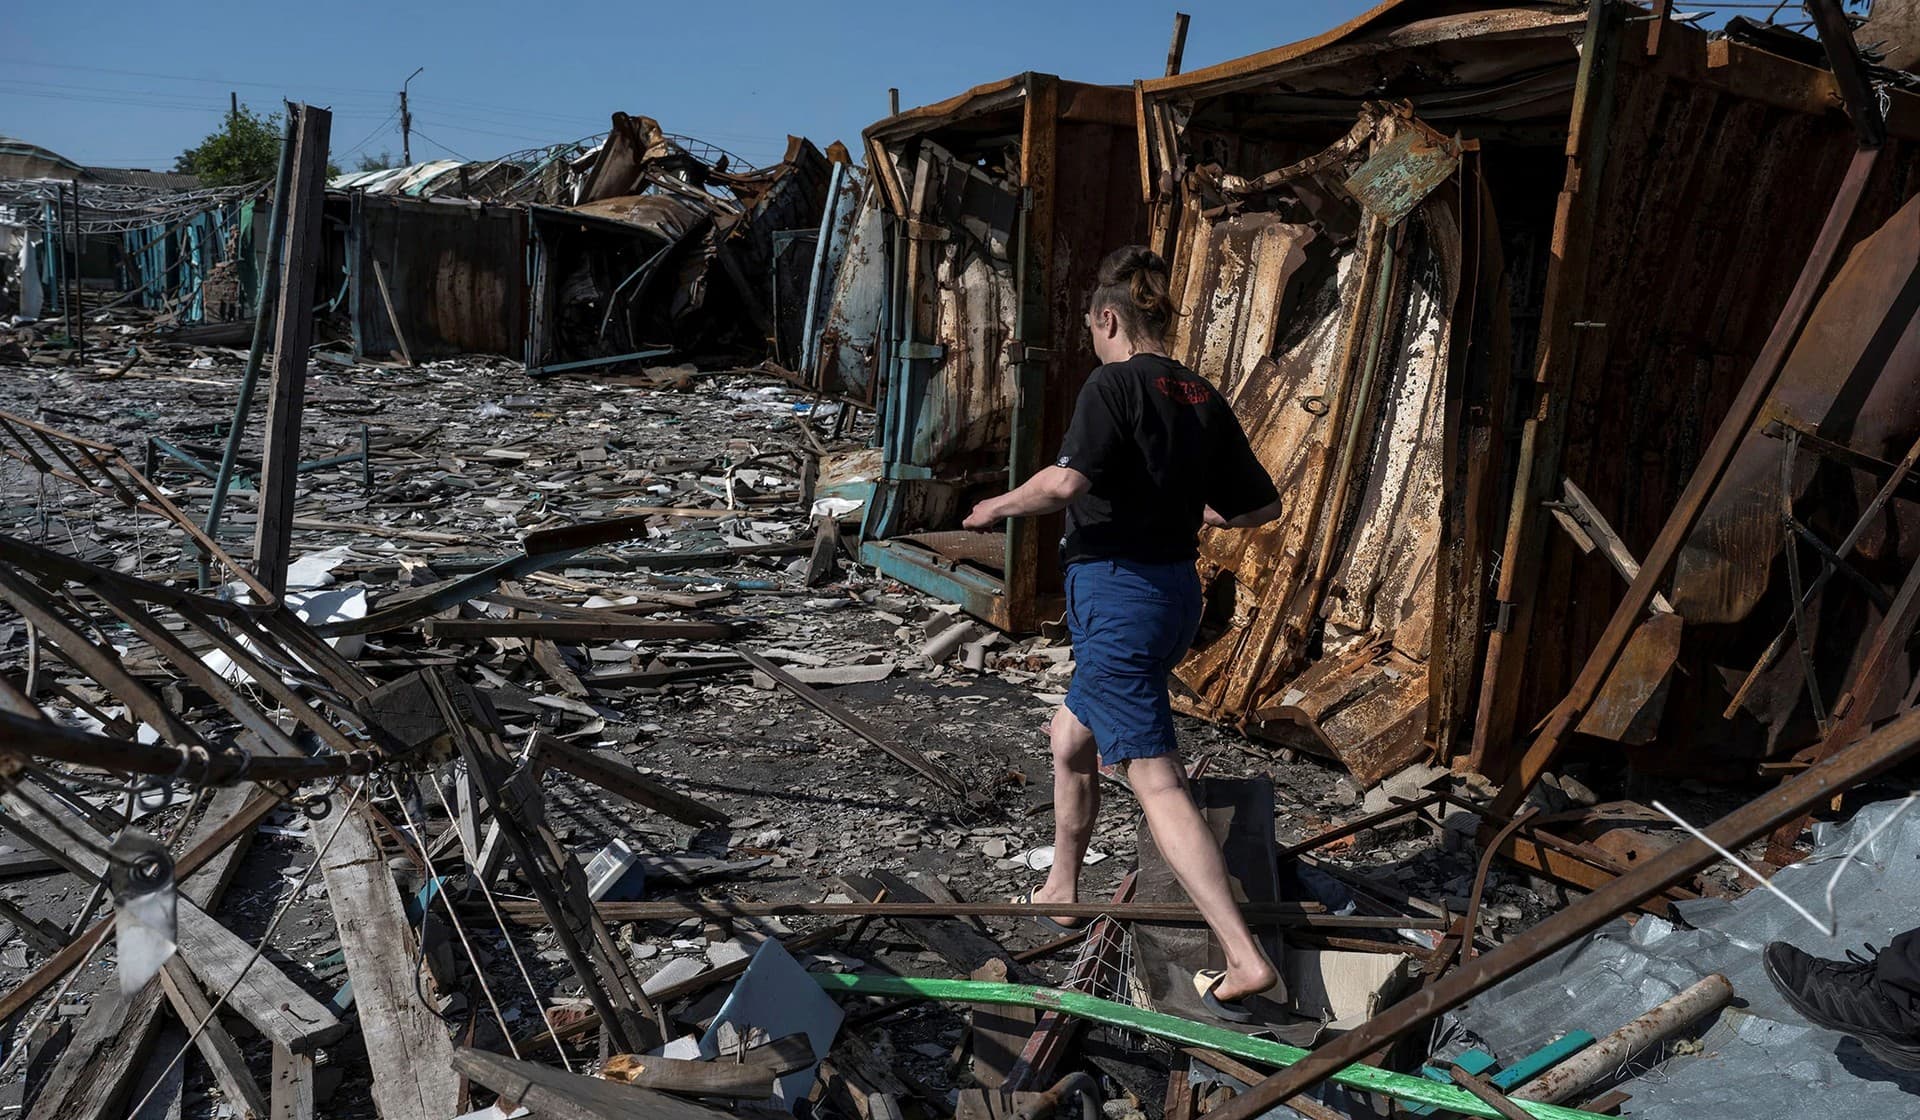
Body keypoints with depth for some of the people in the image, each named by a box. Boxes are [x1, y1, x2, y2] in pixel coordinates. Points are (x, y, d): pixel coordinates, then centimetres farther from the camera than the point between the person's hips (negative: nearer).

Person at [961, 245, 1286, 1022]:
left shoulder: (1113, 385, -11)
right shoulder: (1204, 399, 9)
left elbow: (1067, 481, -27)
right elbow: (1262, 505, 11)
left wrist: (997, 508, -10)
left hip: (1115, 593, -9)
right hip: (1175, 588, 9)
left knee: (1154, 779, -7)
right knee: (1070, 739, 25)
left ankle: (1244, 959, -9)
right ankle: (1062, 890, 38)